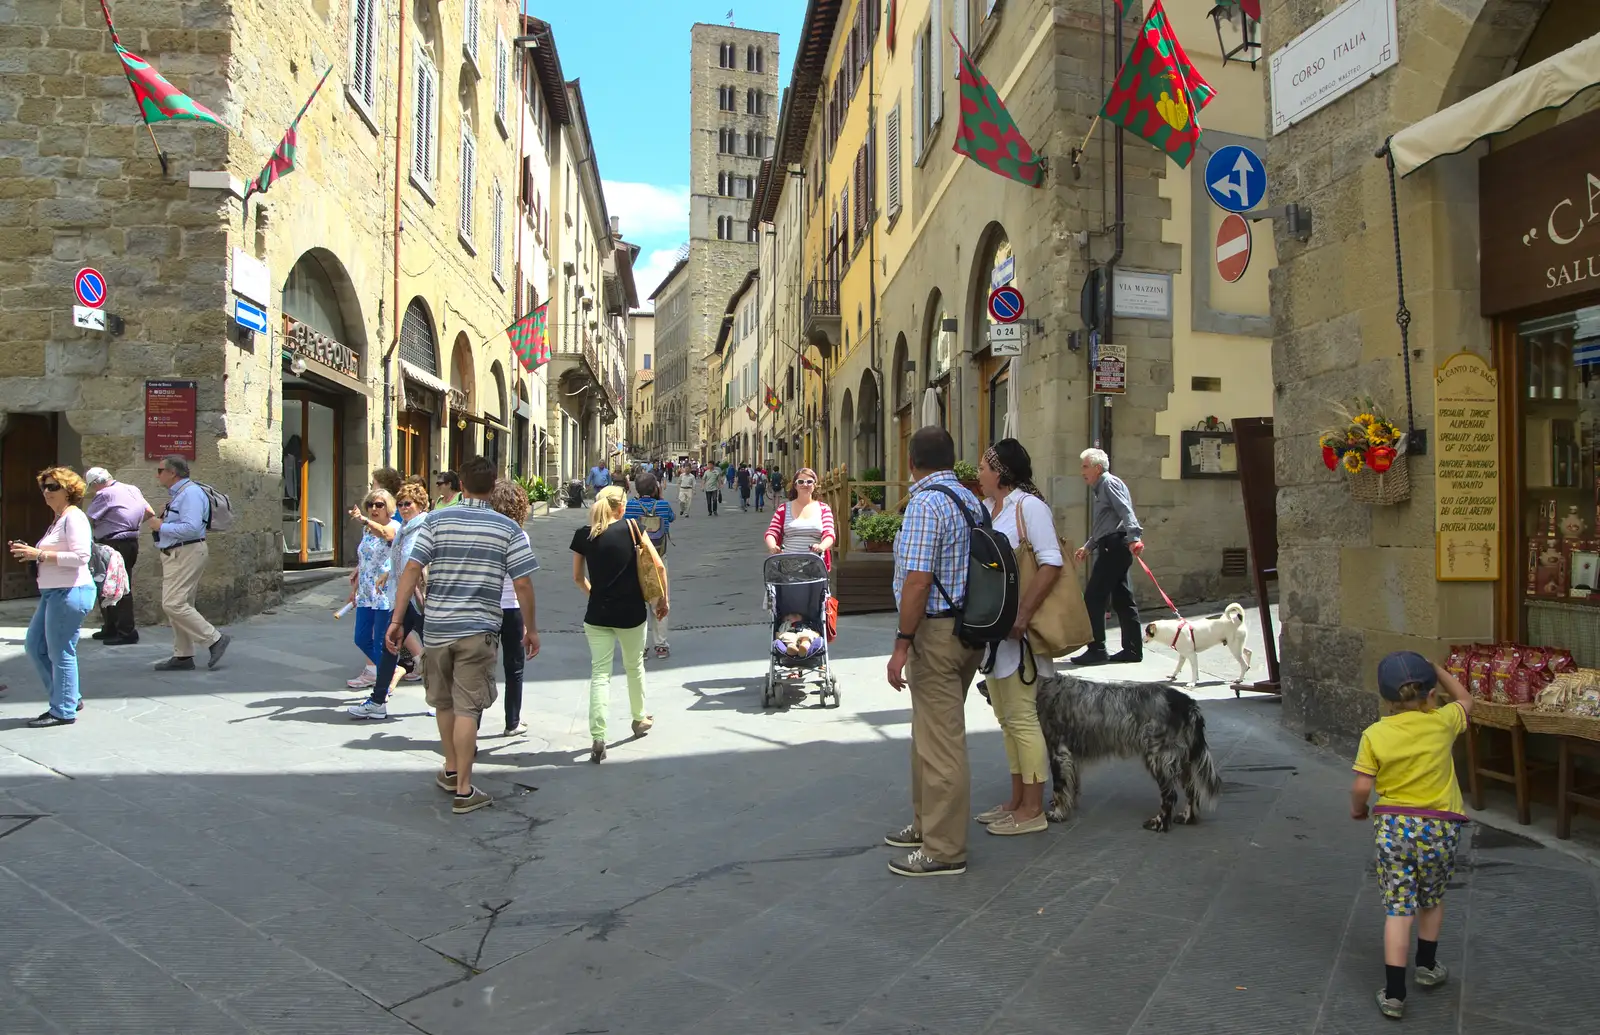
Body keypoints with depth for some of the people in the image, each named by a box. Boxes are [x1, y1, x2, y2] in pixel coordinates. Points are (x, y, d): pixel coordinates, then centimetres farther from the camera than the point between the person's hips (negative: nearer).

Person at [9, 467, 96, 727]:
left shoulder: (74, 518, -12)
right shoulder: (58, 520, 18)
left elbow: (81, 556, -22)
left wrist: (40, 554, -20)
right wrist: (31, 554, 7)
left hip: (71, 591, -11)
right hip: (52, 592, 11)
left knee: (60, 652, -3)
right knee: (34, 646, 15)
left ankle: (63, 711, 7)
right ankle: (68, 698, 24)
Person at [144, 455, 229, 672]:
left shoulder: (190, 493, -14)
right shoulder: (177, 494, 18)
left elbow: (191, 528, -26)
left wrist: (161, 526, -15)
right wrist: (157, 521, 9)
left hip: (186, 554, -11)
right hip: (175, 555, 11)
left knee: (174, 604, -15)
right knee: (178, 605, 11)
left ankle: (215, 639, -9)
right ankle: (183, 656, 15)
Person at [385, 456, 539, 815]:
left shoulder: (436, 521, 0)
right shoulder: (508, 529, -3)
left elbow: (411, 570, -7)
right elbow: (523, 584, -6)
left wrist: (397, 619, -4)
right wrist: (530, 628, 5)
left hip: (436, 628, 2)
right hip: (478, 630, -2)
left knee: (443, 703, 19)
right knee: (467, 708, 1)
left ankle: (451, 771, 36)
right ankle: (463, 790, 4)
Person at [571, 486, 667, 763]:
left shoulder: (583, 535, 0)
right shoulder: (631, 527, -5)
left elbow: (578, 577, 9)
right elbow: (658, 566, -5)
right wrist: (663, 599, 7)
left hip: (597, 614, 1)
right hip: (631, 613, -1)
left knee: (599, 673, 1)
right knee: (634, 666, 20)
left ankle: (597, 737, -11)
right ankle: (640, 719, 38)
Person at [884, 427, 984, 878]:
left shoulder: (926, 503, -17)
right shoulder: (970, 499, 12)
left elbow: (918, 580, -22)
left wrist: (902, 643, -19)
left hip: (936, 632, -10)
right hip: (968, 628, 10)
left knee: (940, 741, -3)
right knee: (930, 734, 21)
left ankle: (944, 851, 5)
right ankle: (928, 826, 33)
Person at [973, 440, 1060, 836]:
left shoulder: (1029, 506, -11)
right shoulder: (986, 507, 12)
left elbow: (1051, 564, -18)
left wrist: (1022, 616, -23)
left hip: (1018, 629, -9)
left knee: (1022, 716, -3)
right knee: (1006, 717, 14)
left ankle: (1033, 810, 7)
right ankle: (1017, 800, 24)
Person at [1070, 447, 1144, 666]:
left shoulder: (1110, 483, -6)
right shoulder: (1099, 489, 24)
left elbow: (1126, 511, -20)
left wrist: (1133, 538, -31)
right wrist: (1087, 547, 29)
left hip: (1114, 546, -10)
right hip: (1114, 547, 10)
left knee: (1093, 598, -9)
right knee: (1122, 599, 10)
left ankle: (1096, 650, -8)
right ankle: (1133, 649, 13)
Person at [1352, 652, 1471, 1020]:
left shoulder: (1374, 734, -9)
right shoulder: (1442, 722, -7)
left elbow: (1362, 786, -9)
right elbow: (1464, 700, 16)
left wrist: (1357, 809, 10)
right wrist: (1435, 669, 21)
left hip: (1392, 826, -1)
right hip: (1439, 826, 1)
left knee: (1398, 908, 3)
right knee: (1432, 899, 24)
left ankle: (1394, 993, 1)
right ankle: (1427, 966, 41)